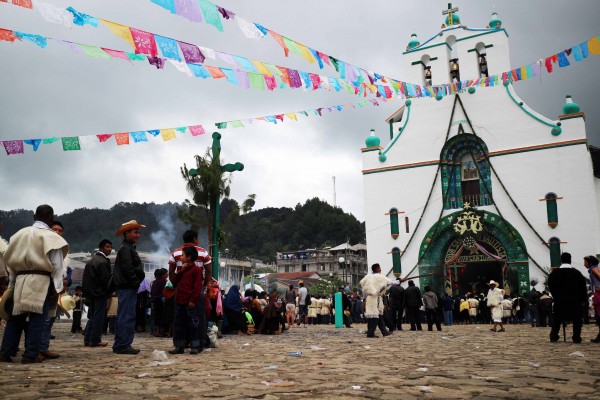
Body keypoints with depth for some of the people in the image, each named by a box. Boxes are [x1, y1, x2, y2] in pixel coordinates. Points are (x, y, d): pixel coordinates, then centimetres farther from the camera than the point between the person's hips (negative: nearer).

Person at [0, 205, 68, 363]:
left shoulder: (21, 233, 11)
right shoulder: (51, 237, -5)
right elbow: (56, 264, -7)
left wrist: (13, 281, 20)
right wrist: (57, 286, -1)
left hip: (21, 280, 5)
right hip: (41, 280, -5)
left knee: (16, 316, 11)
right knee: (37, 318, 0)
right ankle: (31, 354, 1)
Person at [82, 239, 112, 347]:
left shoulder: (92, 260, 16)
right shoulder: (103, 261, -14)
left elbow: (88, 277, 18)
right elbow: (106, 279, -18)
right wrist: (110, 290, -6)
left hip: (91, 292, 9)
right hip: (100, 293, -9)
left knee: (92, 316, 15)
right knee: (99, 316, -3)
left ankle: (87, 339, 17)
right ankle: (95, 340, -1)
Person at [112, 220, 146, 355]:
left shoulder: (129, 248, 22)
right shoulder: (126, 248, -11)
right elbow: (128, 268, -20)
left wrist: (136, 283, 16)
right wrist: (135, 283, -14)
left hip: (127, 287, 11)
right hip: (127, 287, -11)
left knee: (123, 317, 14)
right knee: (127, 316, -9)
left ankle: (119, 345, 20)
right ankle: (124, 345, -7)